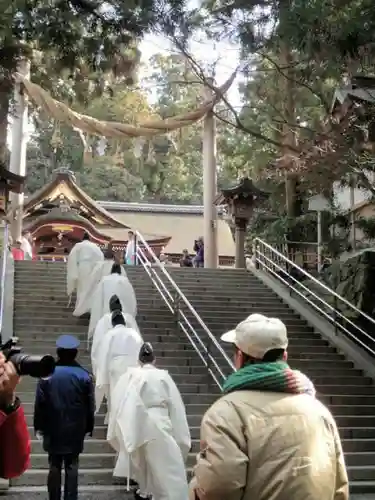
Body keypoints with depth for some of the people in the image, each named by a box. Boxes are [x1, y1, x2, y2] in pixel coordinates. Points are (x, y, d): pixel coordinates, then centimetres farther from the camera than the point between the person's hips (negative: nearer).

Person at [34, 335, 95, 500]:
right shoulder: (84, 375, -6)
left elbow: (40, 403, -3)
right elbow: (90, 405, -2)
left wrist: (39, 426, 7)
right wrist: (88, 427, 10)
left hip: (53, 429, 0)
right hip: (75, 429, 0)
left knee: (54, 466, 9)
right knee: (72, 466, 6)